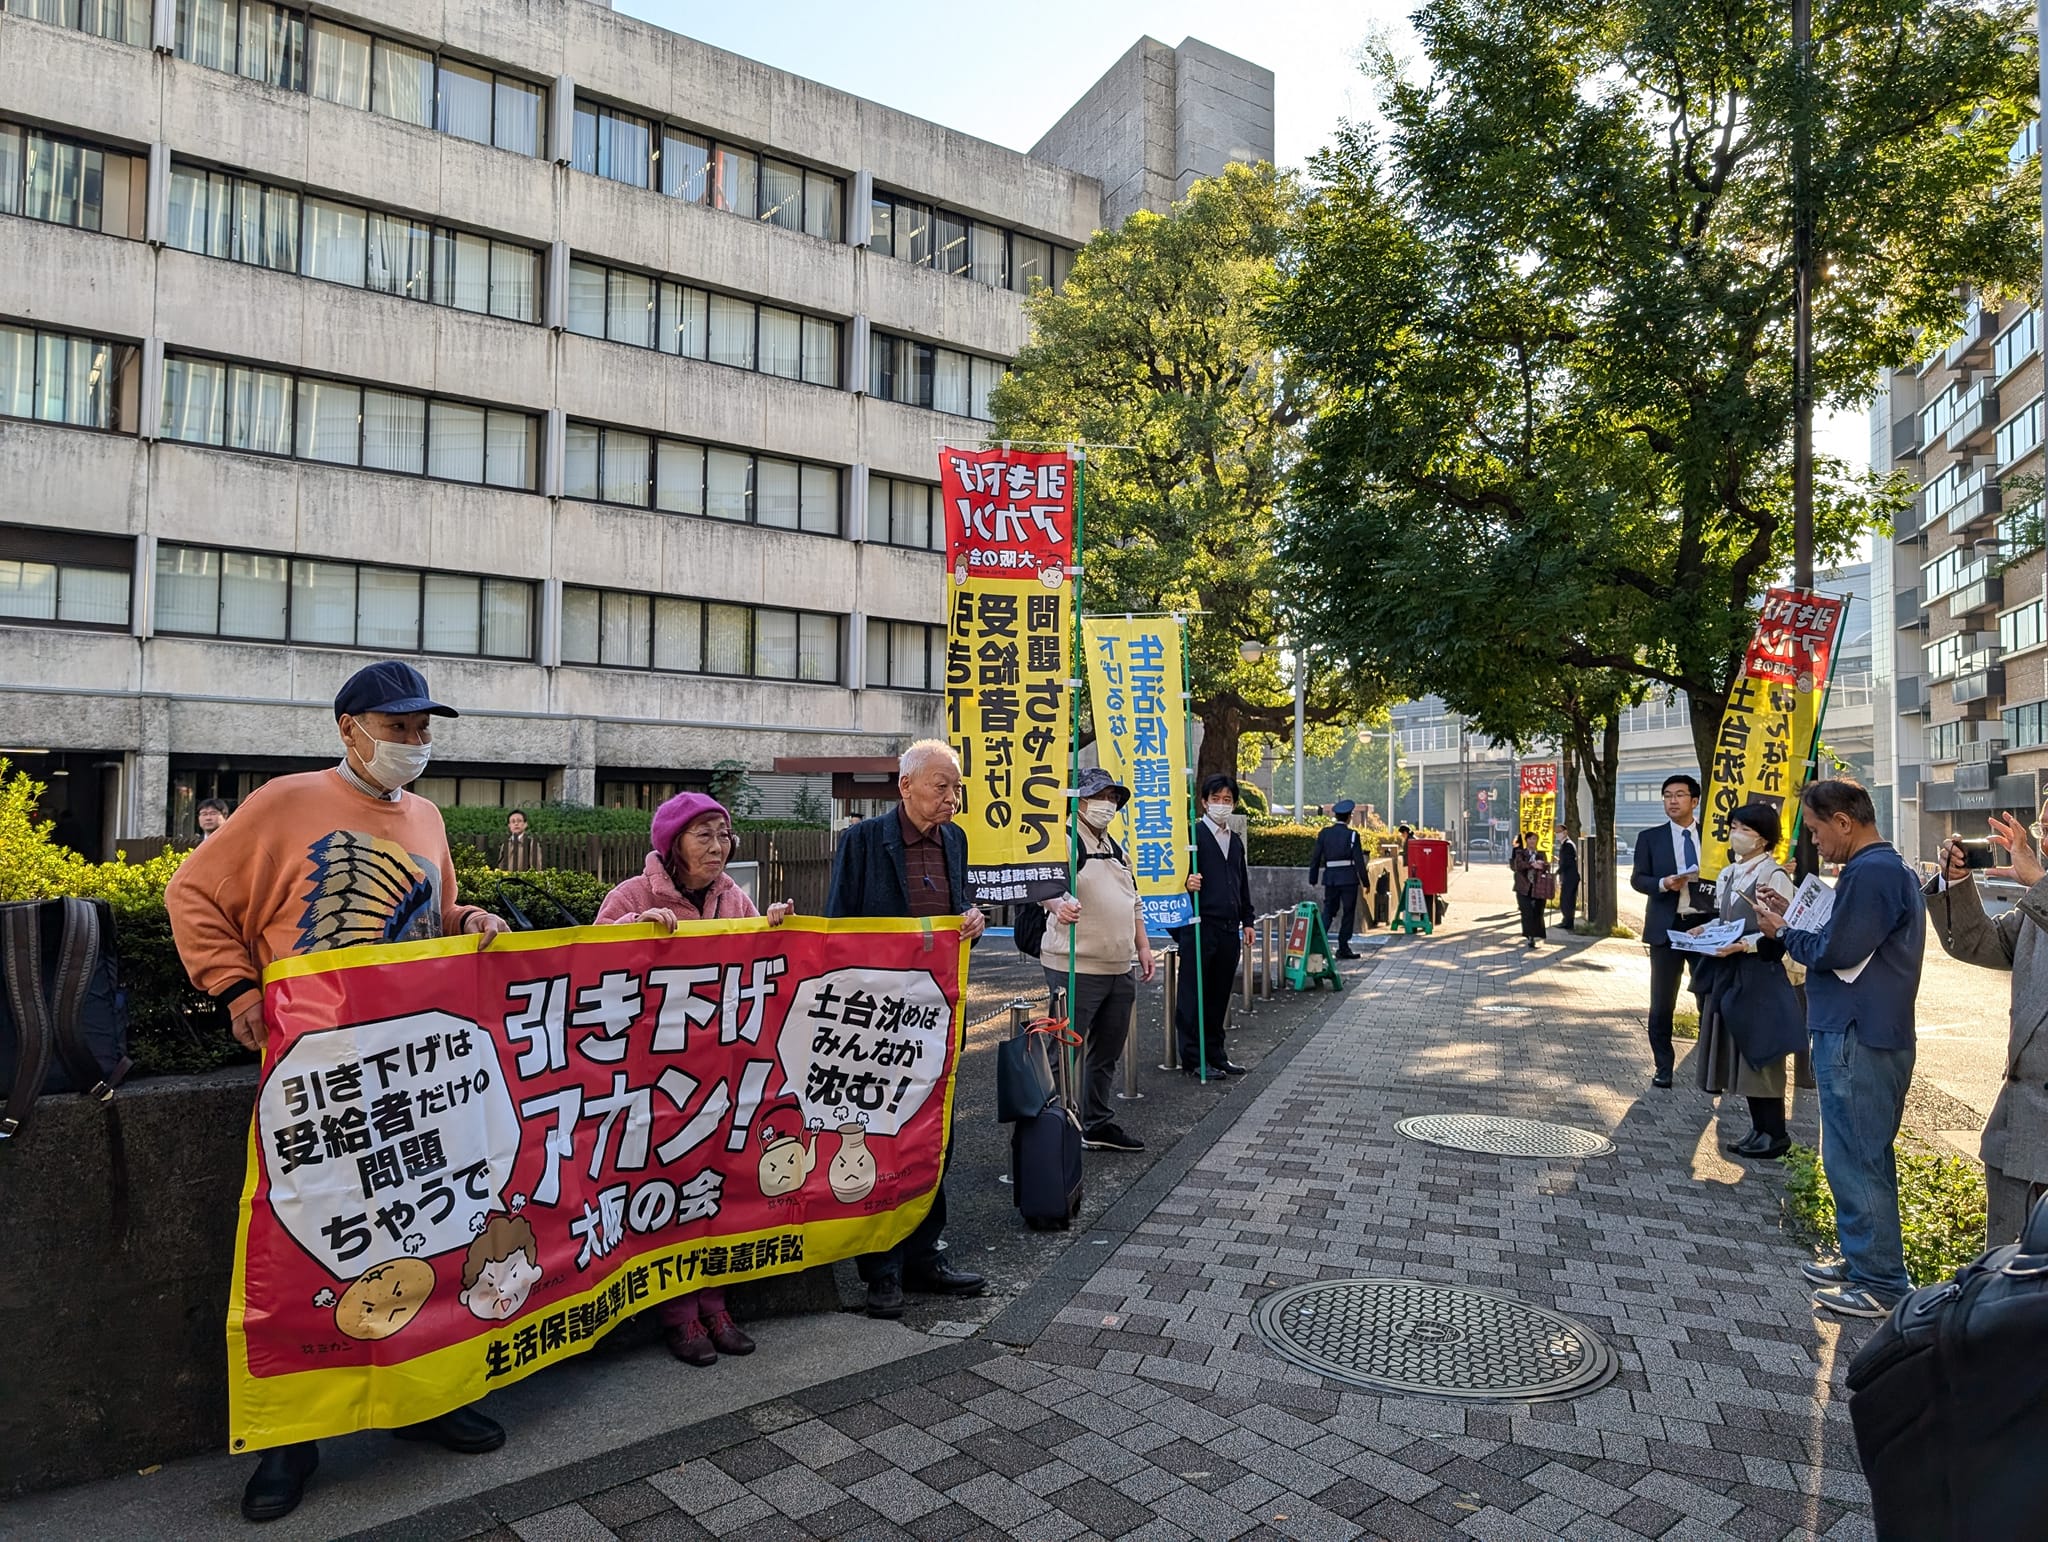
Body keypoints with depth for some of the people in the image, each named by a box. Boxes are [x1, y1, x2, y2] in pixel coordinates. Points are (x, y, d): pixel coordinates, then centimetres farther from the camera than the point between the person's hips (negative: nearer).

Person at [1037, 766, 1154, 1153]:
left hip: (1119, 968, 9)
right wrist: (1058, 904, -48)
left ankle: (1097, 1125, 29)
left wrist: (1143, 946, 20)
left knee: (1107, 1052, 16)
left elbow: (1133, 902, 26)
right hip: (1076, 967, -8)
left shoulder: (1116, 848, 19)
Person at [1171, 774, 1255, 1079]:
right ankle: (1193, 1058, 6)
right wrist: (1186, 883, -31)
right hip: (1199, 926, -7)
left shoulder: (1236, 842, 19)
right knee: (1193, 995, -1)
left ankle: (1214, 1054, 21)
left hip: (1229, 928, 7)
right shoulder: (1193, 835, -4)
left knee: (1219, 995, 12)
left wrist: (1247, 921, 22)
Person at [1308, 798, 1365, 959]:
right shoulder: (1352, 835, -7)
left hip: (1330, 878, 3)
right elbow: (1359, 860, -8)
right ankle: (1343, 948, 9)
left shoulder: (1324, 833, 2)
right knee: (1348, 912, 7)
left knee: (1328, 911, 12)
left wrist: (1312, 879, 12)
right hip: (1348, 878, -3)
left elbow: (1315, 857, 3)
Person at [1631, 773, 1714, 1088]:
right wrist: (1664, 883, -18)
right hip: (1667, 928, 0)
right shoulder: (1650, 837, 4)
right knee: (1662, 1003, 5)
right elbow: (1638, 879, 2)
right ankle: (1663, 1068, 16)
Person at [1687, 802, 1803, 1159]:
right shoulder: (1728, 875, 12)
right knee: (1739, 1052, 11)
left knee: (1759, 1052, -2)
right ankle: (1760, 1129, 22)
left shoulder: (1774, 876, -11)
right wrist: (1706, 930, 3)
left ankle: (1775, 1134, 10)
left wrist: (1745, 945, -25)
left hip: (1759, 974, -8)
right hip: (1728, 973, 8)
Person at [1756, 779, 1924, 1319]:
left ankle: (1881, 1284, 7)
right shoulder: (1896, 869, 15)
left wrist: (1784, 933, -5)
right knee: (1863, 1157, 18)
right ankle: (1863, 1261, 29)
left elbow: (1836, 952, -20)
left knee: (1856, 1161, -2)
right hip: (1880, 1033, 11)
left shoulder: (1869, 873, -19)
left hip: (1856, 1038, -11)